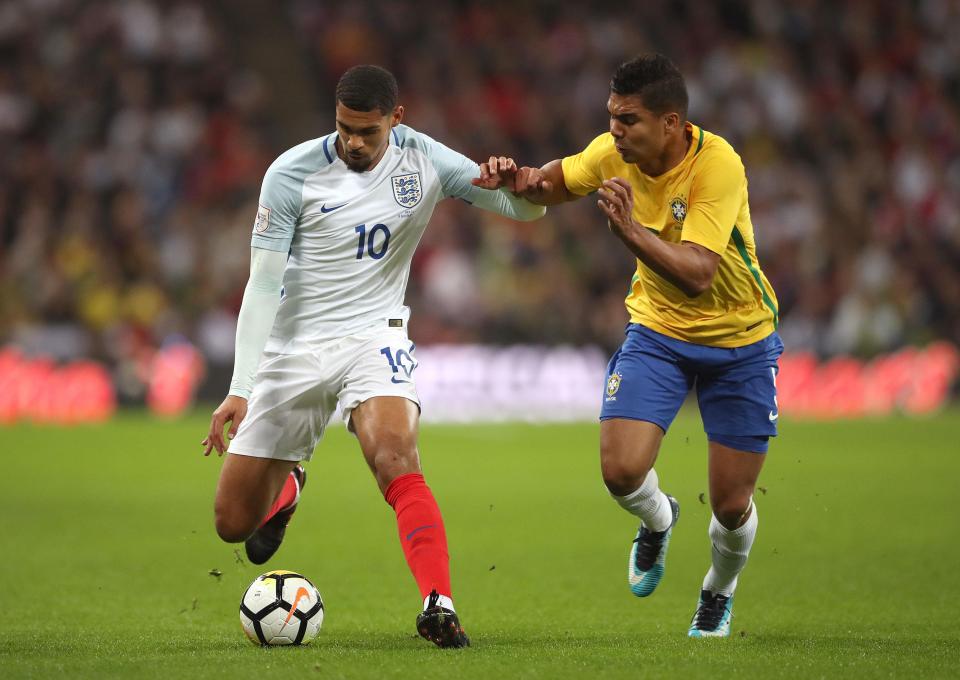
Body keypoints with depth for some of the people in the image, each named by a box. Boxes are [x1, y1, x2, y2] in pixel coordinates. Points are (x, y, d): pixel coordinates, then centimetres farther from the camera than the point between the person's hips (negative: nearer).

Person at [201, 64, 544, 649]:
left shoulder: (424, 162, -6)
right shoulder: (292, 174, -13)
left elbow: (528, 210, -2)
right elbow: (263, 284, -11)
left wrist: (512, 181, -28)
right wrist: (240, 389, -17)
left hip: (374, 337, 0)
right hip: (294, 348, 0)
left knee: (397, 459, -33)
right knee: (233, 523, 4)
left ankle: (440, 607, -35)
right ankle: (286, 488, 41)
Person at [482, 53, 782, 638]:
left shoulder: (718, 165, -28)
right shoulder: (614, 154, -13)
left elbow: (697, 274, -36)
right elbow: (556, 183, 9)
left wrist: (630, 230, -48)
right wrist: (525, 178, -15)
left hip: (740, 339, -3)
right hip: (658, 330, 3)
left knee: (733, 507, 0)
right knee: (622, 470, -18)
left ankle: (719, 591, 35)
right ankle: (658, 522, 20)